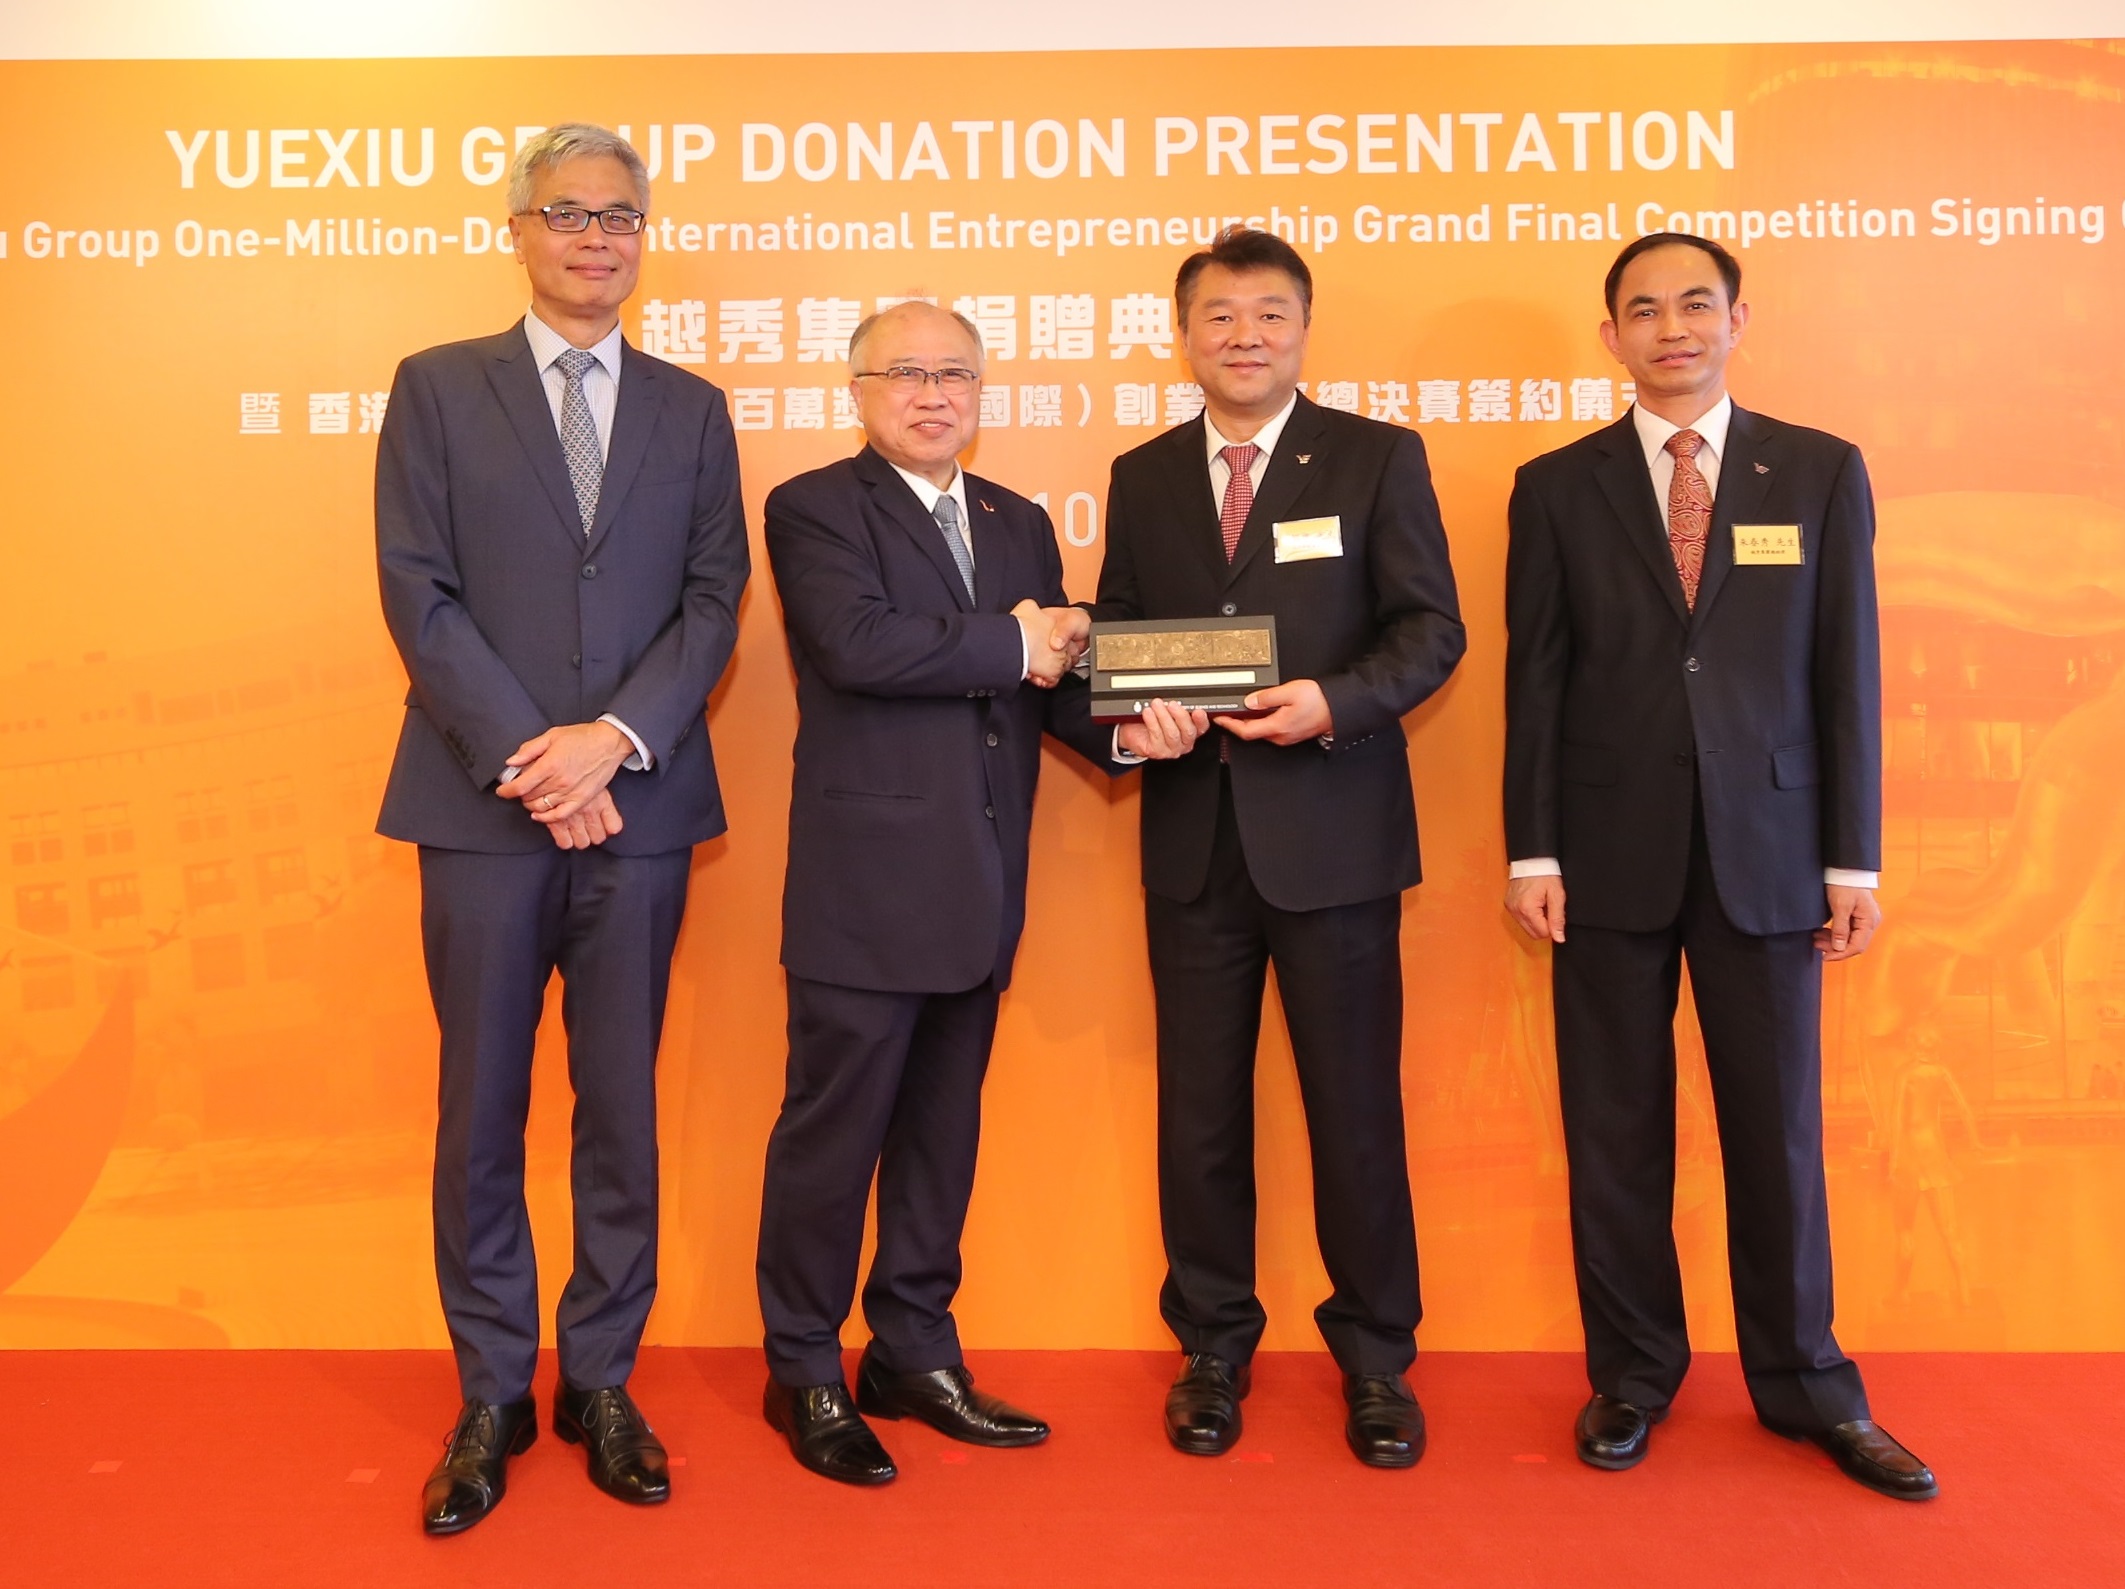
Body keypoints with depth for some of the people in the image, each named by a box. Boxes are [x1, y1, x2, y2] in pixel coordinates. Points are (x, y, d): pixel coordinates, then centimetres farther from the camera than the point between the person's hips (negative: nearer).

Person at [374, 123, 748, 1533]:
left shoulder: (692, 410, 12)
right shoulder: (437, 390, 7)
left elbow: (714, 601, 3)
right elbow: (421, 597, -2)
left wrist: (617, 737, -12)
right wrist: (527, 764, -12)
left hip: (638, 807, 2)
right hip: (483, 807, -1)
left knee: (623, 1112, 8)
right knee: (483, 1115, 6)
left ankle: (602, 1382, 22)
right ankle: (493, 1398, 20)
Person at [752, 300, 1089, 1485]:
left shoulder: (1020, 525, 17)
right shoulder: (815, 508, -3)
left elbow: (1052, 664, 12)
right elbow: (858, 644, -20)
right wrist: (1010, 647, -12)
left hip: (981, 885, 6)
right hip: (869, 879, -6)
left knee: (943, 1129, 15)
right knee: (834, 1129, 3)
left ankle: (915, 1354, 29)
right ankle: (805, 1373, 20)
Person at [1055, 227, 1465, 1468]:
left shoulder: (1379, 459, 3)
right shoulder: (1142, 478, 12)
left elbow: (1432, 628, -3)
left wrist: (1334, 701, -20)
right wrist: (1127, 724, -10)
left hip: (1335, 834, -3)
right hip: (1194, 836, 3)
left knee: (1357, 1105, 5)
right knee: (1201, 1110, 11)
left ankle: (1376, 1358, 22)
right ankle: (1213, 1349, 27)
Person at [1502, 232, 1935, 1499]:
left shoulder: (1822, 473, 5)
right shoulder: (1558, 487, 5)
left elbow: (1848, 672, 3)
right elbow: (1536, 678, 2)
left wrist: (1853, 857, -1)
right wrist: (1533, 851, -3)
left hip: (1767, 848, 0)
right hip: (1611, 850, 0)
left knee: (1780, 1124, 7)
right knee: (1616, 1128, 7)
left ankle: (1806, 1384, 23)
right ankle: (1632, 1373, 23)